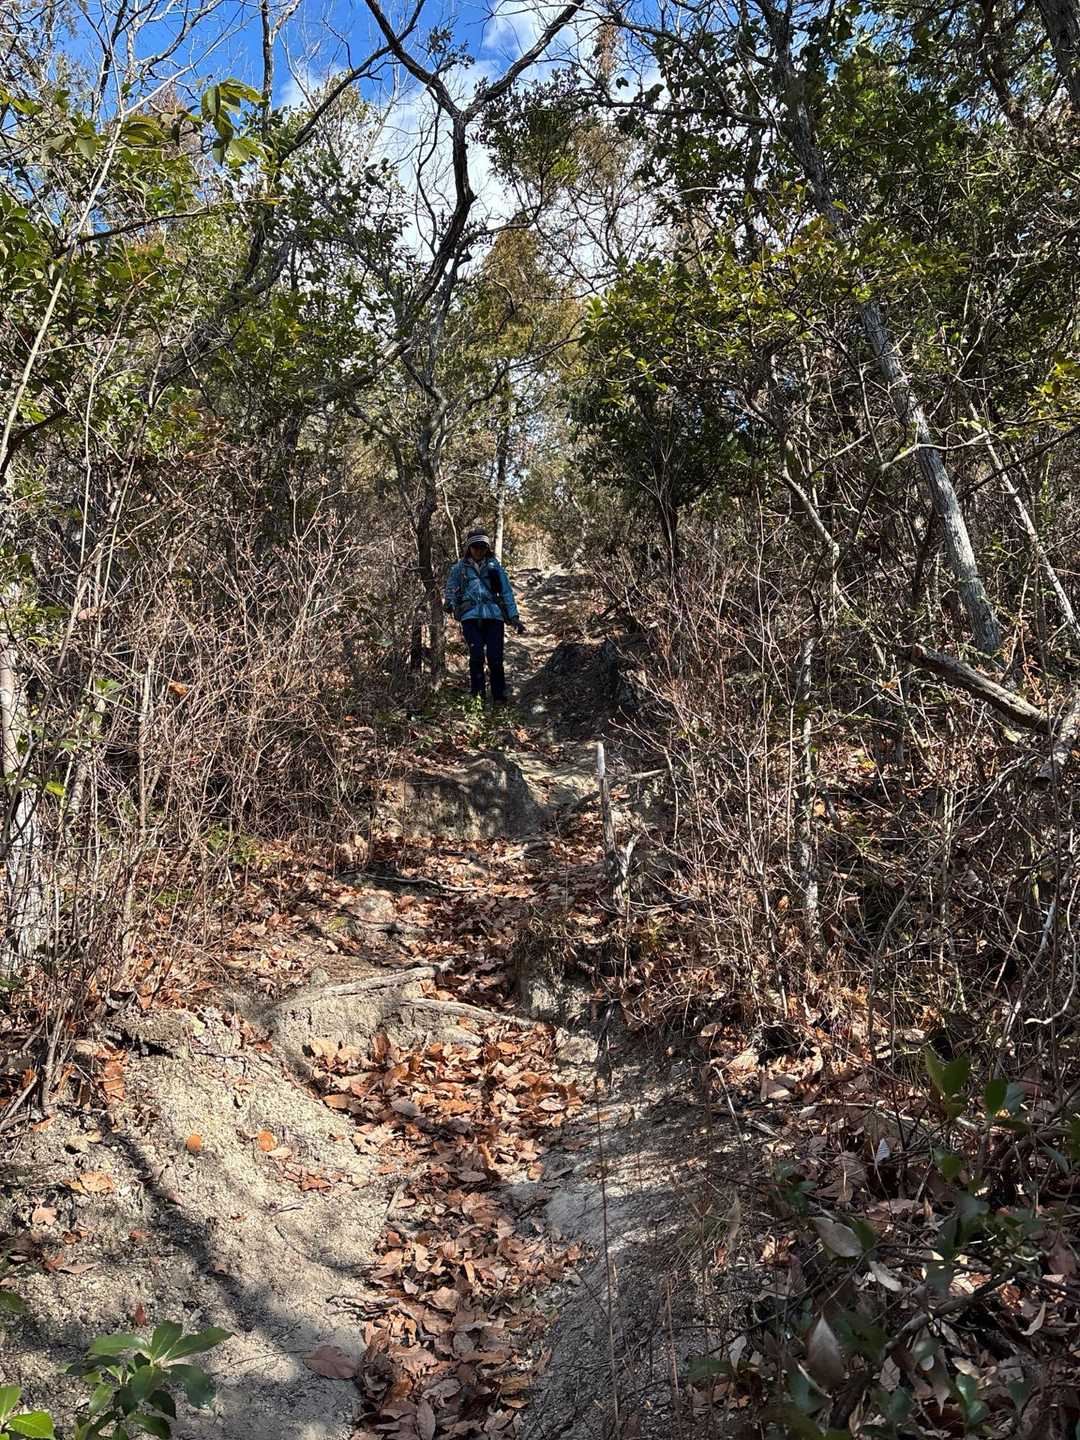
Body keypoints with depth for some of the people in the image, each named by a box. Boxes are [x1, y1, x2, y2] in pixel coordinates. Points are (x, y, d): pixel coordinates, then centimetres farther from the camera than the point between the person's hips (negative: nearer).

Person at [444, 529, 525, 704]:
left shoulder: (495, 566, 13)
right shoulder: (459, 567, 13)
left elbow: (507, 592, 13)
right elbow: (451, 587, 22)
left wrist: (515, 618, 5)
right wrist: (449, 603, 0)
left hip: (494, 615, 0)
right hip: (470, 616, 0)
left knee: (495, 657, -9)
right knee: (477, 655, -17)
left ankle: (499, 696, 2)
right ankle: (477, 693, -3)